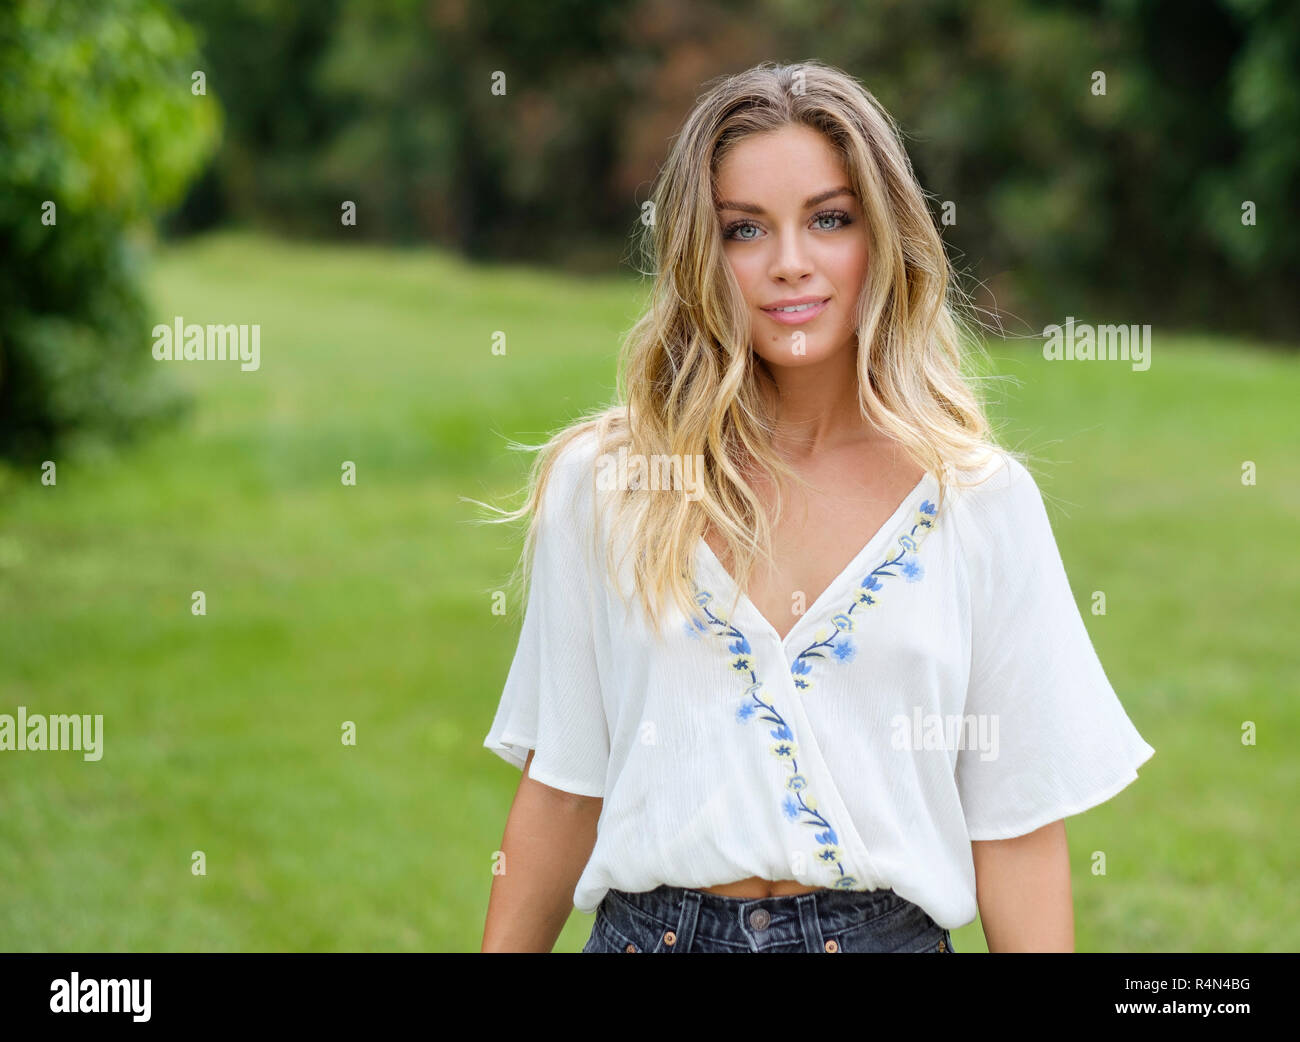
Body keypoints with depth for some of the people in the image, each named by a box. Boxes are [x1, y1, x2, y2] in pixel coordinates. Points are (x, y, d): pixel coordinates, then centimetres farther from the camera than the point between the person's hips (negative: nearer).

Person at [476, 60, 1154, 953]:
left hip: (888, 930, 0)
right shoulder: (600, 485, -1)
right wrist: (506, 949, 0)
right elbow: (561, 790, 3)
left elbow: (1017, 832, -2)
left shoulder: (980, 500, -2)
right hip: (653, 929, 0)